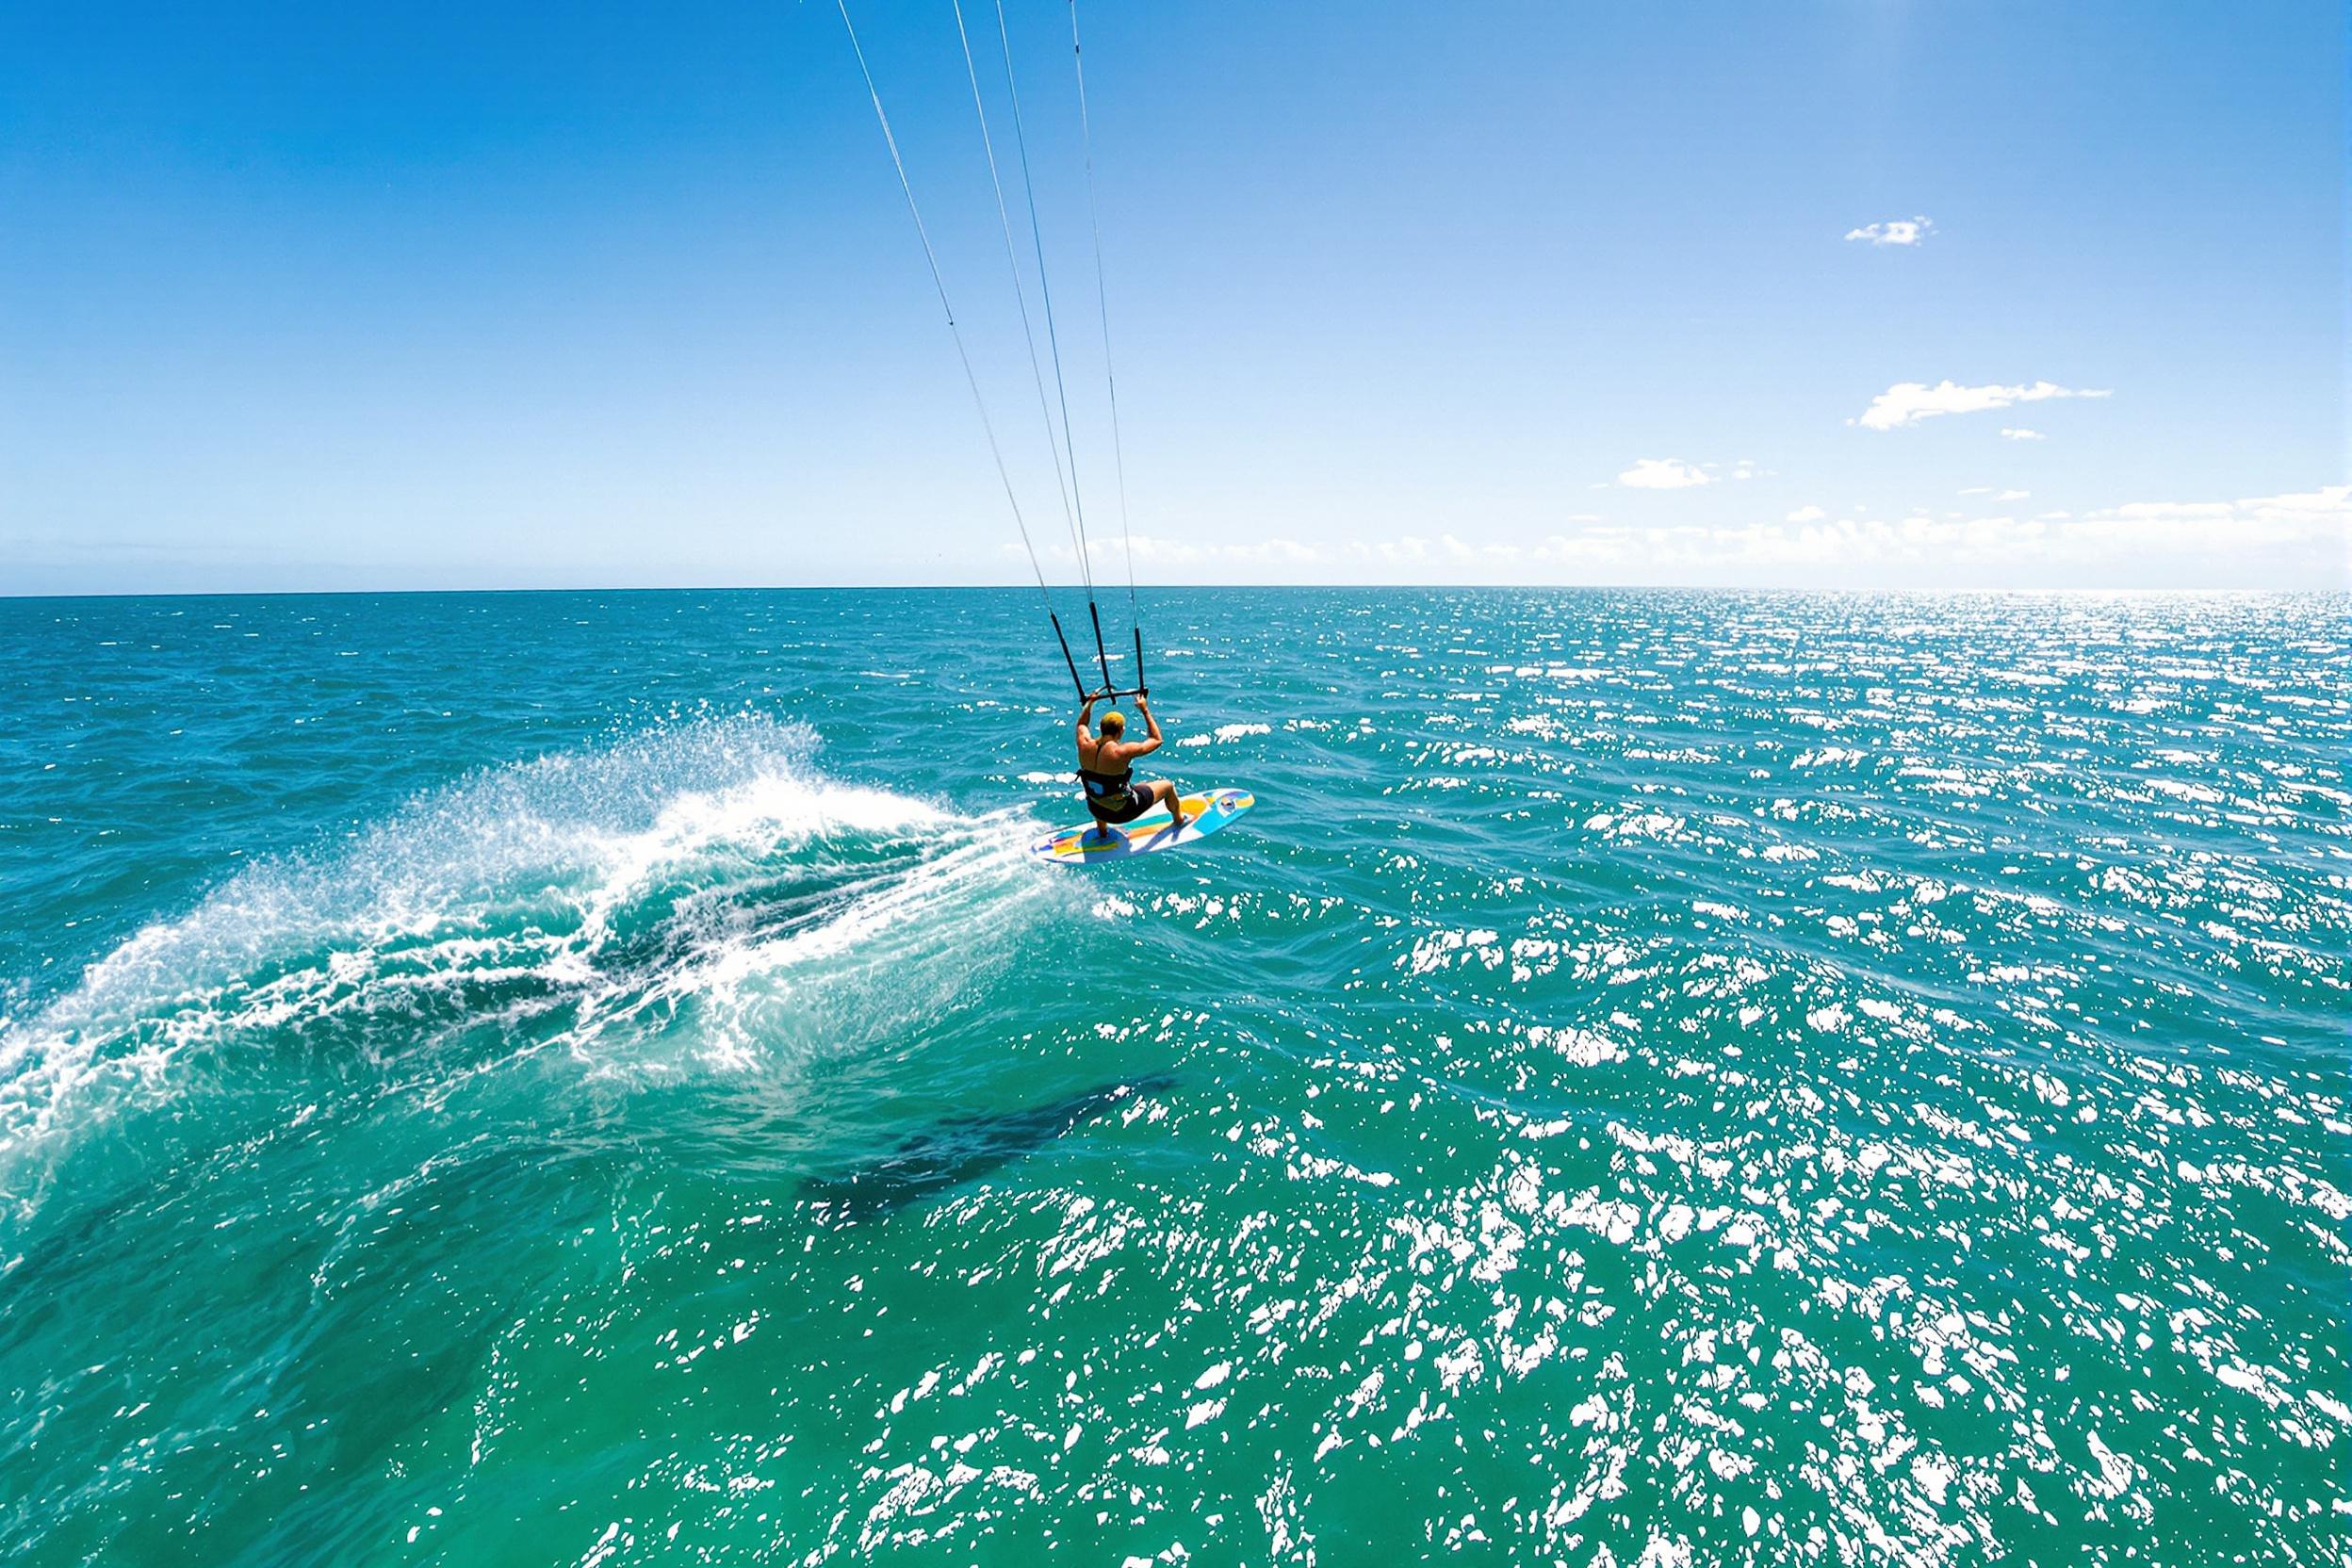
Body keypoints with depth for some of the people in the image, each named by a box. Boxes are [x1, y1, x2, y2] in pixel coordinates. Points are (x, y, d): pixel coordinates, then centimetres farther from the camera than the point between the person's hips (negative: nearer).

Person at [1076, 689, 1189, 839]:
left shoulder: (1085, 746, -15)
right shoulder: (1122, 752, -30)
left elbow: (1081, 724, 11)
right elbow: (1156, 740, -15)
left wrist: (1089, 702, 18)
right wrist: (1145, 711, -10)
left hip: (1096, 810, 5)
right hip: (1122, 812, -5)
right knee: (1167, 786, 17)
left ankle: (1101, 829, 54)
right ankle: (1179, 820, 47)